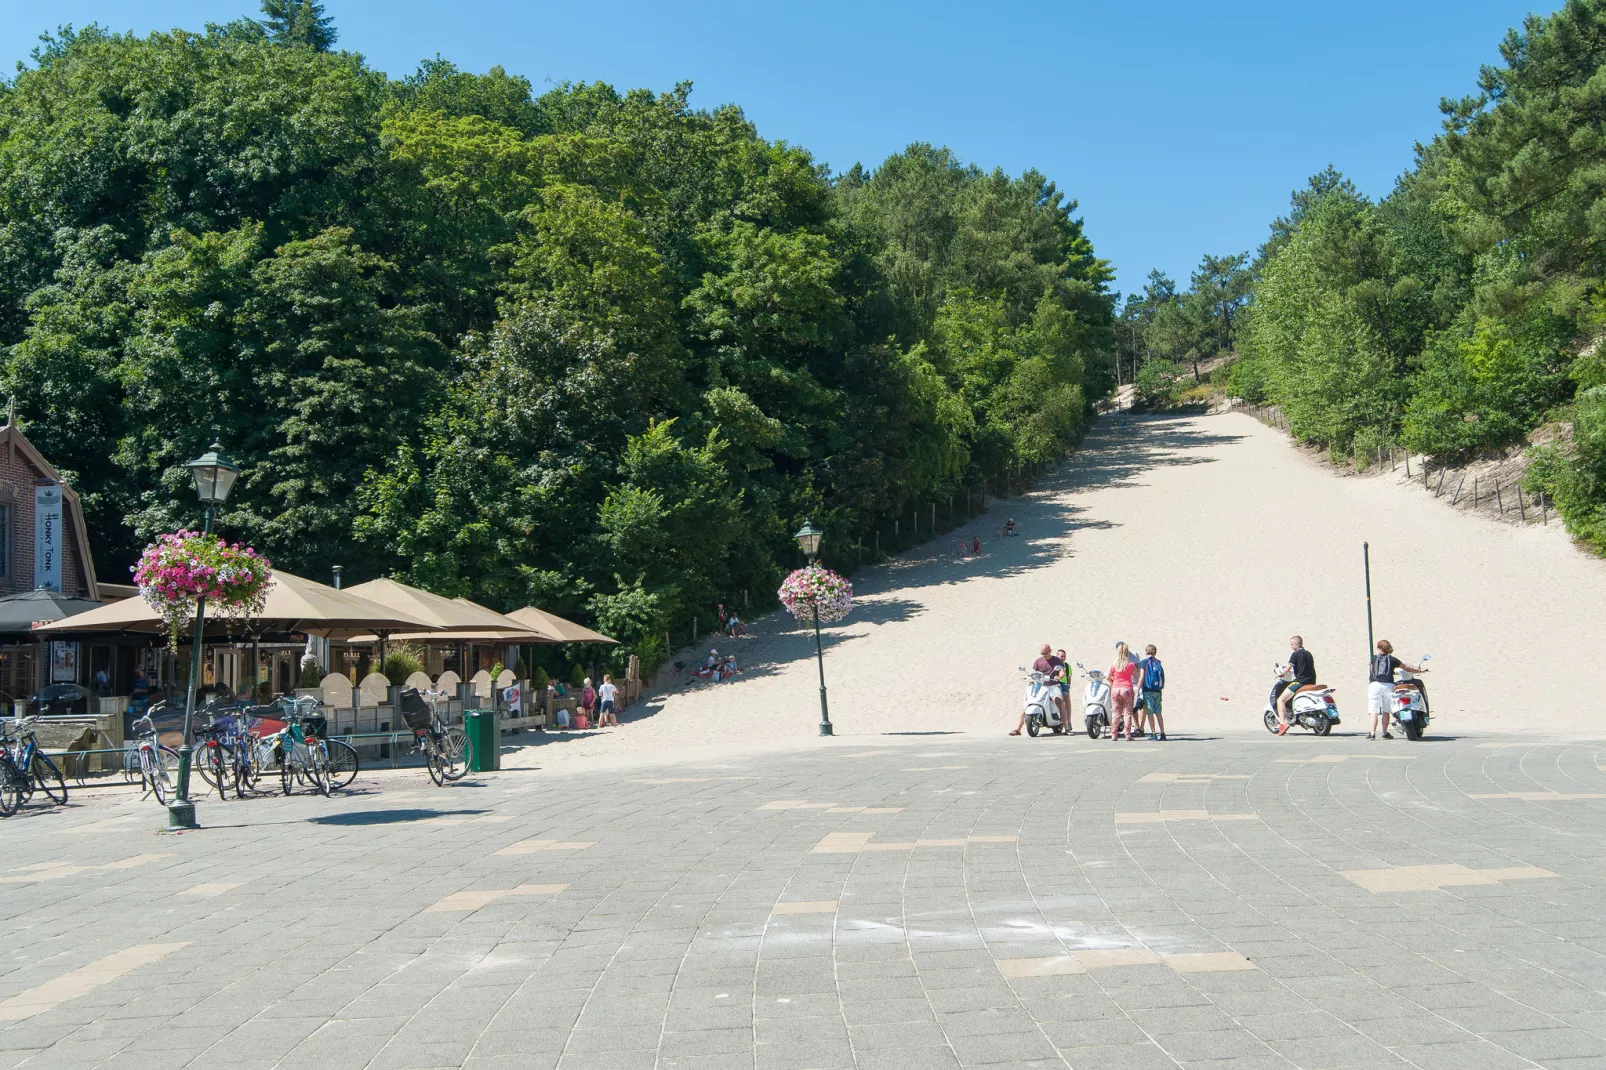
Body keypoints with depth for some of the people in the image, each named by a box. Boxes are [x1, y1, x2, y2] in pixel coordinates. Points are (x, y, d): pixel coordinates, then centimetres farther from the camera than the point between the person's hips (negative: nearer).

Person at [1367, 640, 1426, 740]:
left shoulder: (1374, 658, 11)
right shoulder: (1392, 659, 12)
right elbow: (1406, 668, 22)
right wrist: (1420, 671, 36)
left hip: (1374, 685, -1)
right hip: (1388, 686, 1)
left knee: (1374, 710, -4)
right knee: (1385, 710, 11)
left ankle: (1372, 733, -11)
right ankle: (1385, 732, 14)